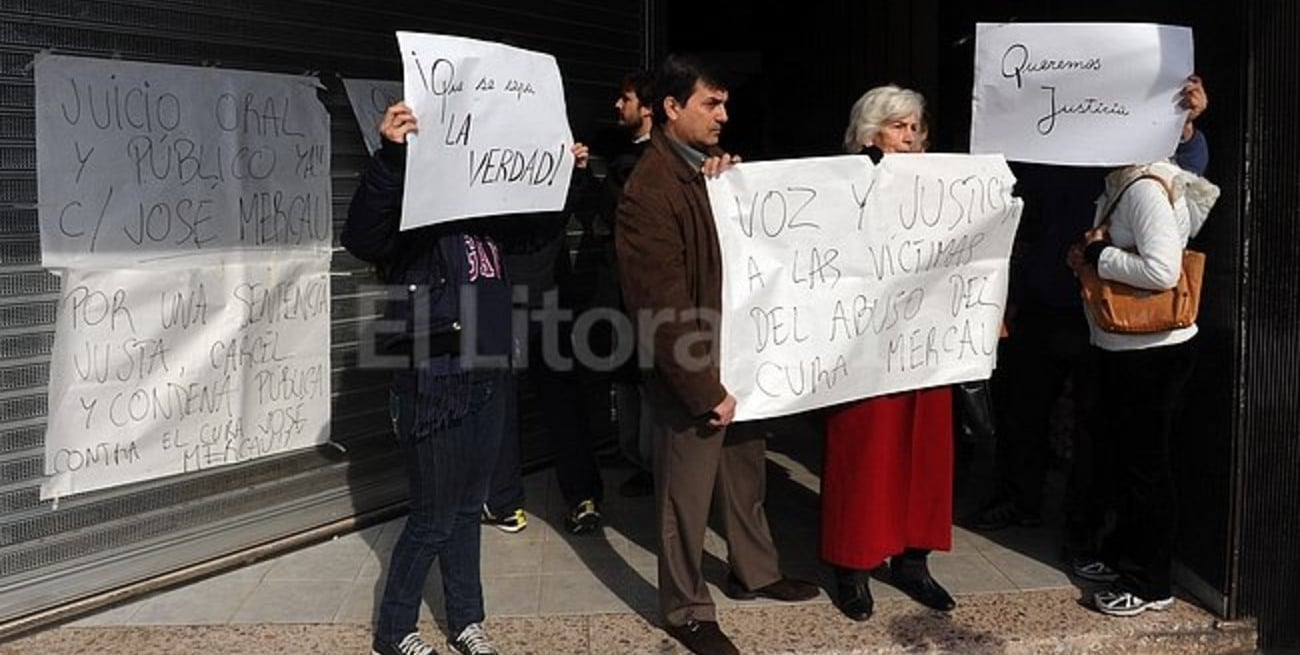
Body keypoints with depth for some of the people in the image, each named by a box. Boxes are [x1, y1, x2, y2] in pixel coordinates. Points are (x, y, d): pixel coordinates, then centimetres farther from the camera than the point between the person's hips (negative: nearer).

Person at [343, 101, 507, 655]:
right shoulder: (409, 202, -11)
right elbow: (360, 237, -33)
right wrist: (390, 156, -46)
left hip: (487, 375, 7)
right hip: (435, 380, -7)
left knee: (467, 509, 17)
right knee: (433, 519, 4)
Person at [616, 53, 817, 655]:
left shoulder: (714, 167, 8)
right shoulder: (650, 189, -19)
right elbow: (664, 307, -21)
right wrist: (706, 389, -18)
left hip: (738, 352, 8)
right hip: (691, 368, -8)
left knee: (747, 470, 22)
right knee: (688, 490, 7)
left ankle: (754, 572, 42)